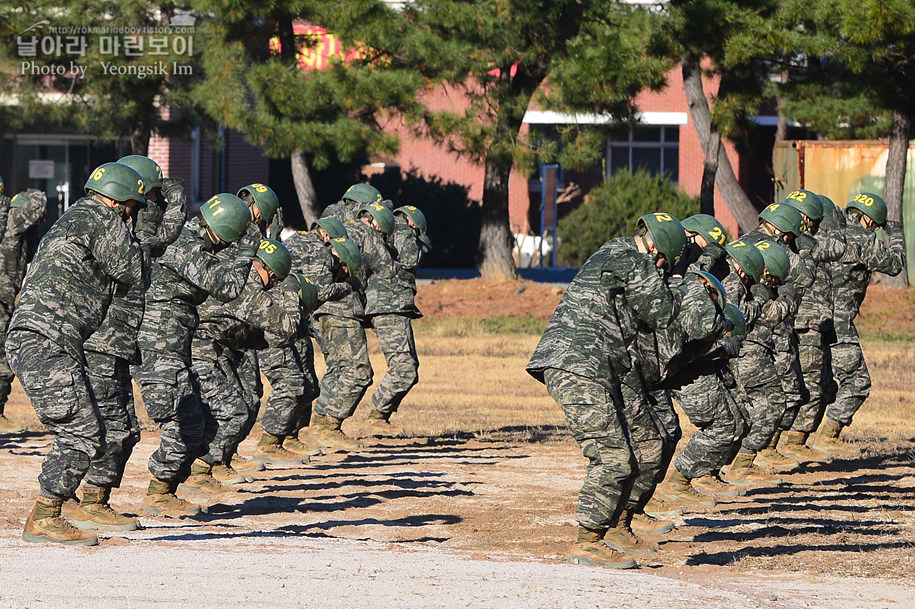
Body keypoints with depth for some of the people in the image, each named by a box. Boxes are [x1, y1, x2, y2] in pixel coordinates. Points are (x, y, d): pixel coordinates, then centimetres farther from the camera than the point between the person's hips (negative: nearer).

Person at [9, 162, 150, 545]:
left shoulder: (73, 219, 26)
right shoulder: (99, 219, -5)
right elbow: (136, 273, -3)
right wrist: (143, 243, 16)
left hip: (30, 343, 10)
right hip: (44, 344, -10)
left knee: (86, 434, 11)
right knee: (82, 433, -12)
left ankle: (45, 518, 11)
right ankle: (42, 520, -11)